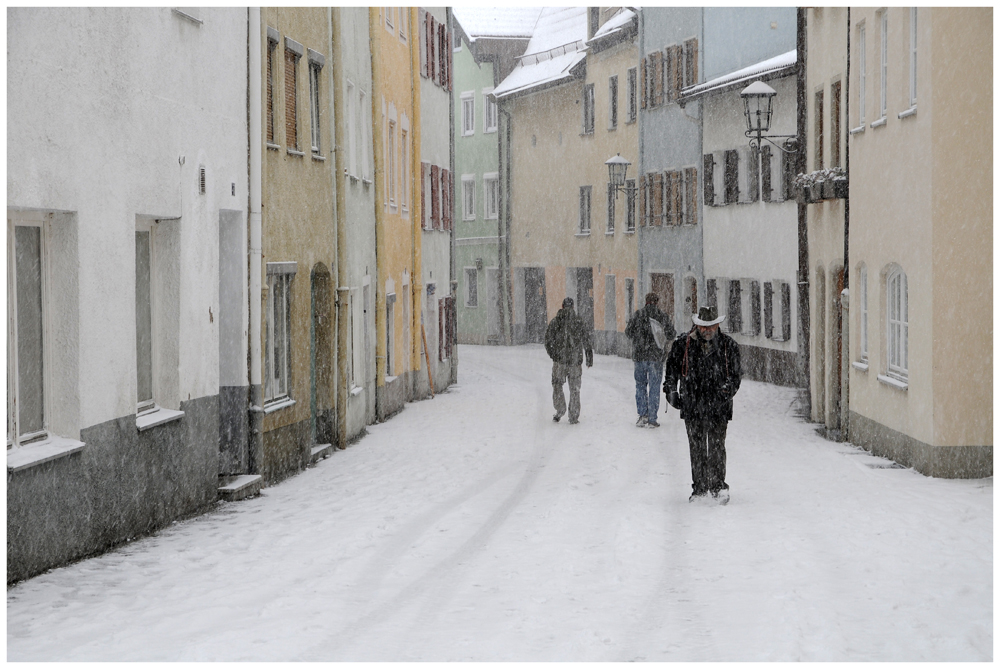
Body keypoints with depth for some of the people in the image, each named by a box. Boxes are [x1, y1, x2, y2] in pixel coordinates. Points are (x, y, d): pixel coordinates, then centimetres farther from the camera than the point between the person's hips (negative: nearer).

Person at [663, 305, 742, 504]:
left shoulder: (729, 346, 3)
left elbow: (736, 375, 8)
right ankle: (699, 488, 14)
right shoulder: (683, 344, 3)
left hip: (719, 406, -1)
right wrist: (671, 390, 4)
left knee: (716, 447, -6)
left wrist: (727, 390, -10)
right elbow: (672, 368, 14)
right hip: (692, 406, 1)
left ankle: (718, 486, 3)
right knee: (697, 448, 5)